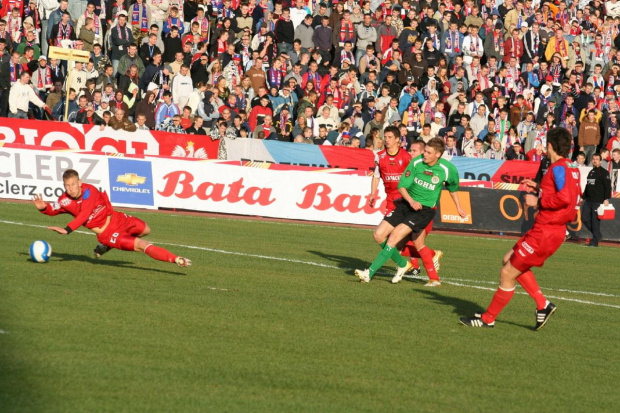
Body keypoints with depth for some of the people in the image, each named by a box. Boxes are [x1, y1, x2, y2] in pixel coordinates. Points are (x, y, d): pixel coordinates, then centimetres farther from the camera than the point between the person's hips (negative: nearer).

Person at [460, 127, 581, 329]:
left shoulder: (559, 168, -18)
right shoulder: (571, 168, 10)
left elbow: (564, 198, -30)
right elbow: (573, 196, 17)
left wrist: (538, 201, -17)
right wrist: (539, 188, 15)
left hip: (544, 233, -10)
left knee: (507, 273, -1)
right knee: (509, 260, 21)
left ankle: (488, 319, 11)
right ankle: (542, 305, 16)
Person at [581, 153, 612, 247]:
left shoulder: (604, 172, -4)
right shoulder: (591, 172, 19)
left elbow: (608, 186, -9)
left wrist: (606, 199, -17)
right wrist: (584, 197, 22)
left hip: (598, 201, -8)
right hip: (588, 200, 8)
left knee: (595, 220, -7)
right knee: (585, 218, 2)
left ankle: (595, 241, 0)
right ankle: (597, 235, 16)